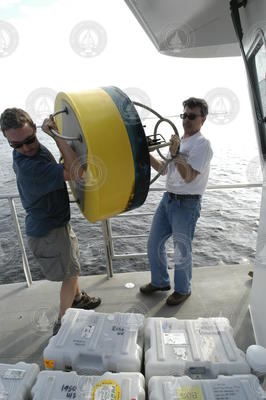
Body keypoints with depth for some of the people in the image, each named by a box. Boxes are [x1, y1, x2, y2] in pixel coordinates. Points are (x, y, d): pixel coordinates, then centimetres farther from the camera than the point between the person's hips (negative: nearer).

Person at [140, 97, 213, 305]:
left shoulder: (202, 144, -12)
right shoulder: (179, 141, 14)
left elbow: (188, 176, -20)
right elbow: (164, 169, 18)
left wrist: (176, 154, -26)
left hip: (186, 204, -8)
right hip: (168, 198, 8)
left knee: (182, 251, 6)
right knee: (154, 244, 14)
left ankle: (183, 290, 30)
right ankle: (160, 281, 36)